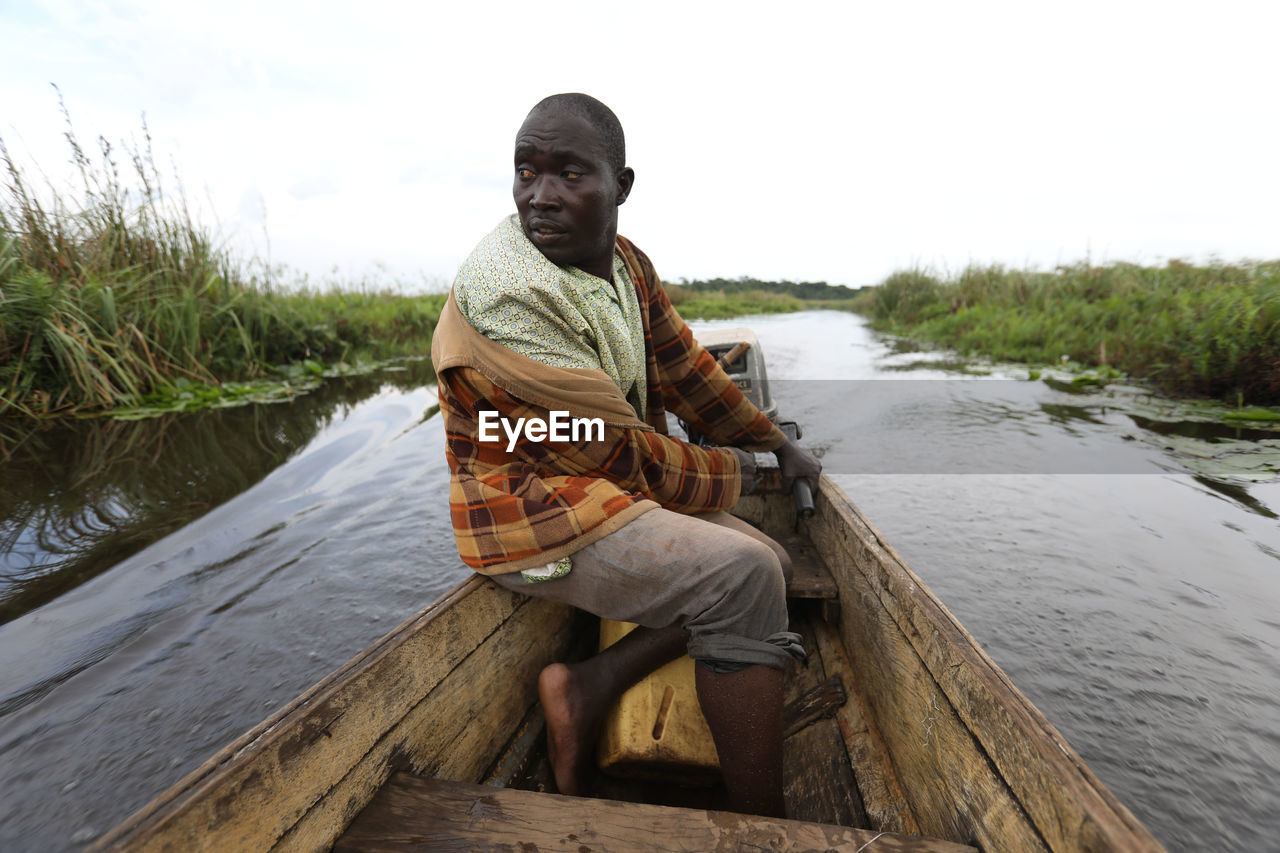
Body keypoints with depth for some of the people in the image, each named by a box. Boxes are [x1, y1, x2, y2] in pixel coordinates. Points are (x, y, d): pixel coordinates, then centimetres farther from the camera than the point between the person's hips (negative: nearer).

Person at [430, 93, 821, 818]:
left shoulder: (627, 263, 4)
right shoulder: (504, 295, -24)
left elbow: (687, 370, 12)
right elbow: (618, 453, -23)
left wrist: (779, 446, 16)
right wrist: (731, 473, -7)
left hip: (612, 491, 9)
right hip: (534, 515, -9)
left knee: (770, 561, 4)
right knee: (742, 578, -23)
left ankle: (591, 685, -4)